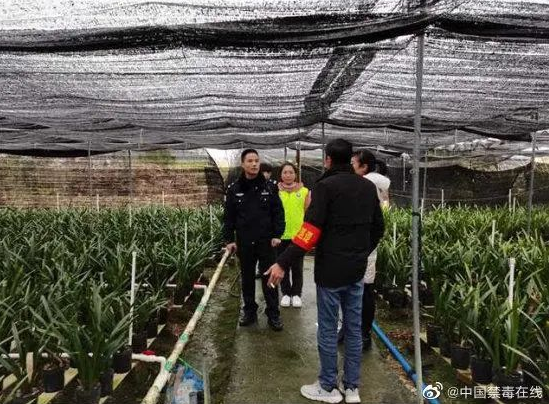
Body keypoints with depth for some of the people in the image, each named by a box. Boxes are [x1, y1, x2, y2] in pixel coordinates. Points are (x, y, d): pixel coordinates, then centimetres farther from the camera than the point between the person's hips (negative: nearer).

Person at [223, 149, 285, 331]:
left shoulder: (269, 187, -1)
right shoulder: (234, 189, 1)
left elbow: (278, 212, 0)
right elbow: (229, 217, 3)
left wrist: (277, 234, -7)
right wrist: (229, 239, -1)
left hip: (266, 241, -1)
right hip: (244, 243, 2)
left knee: (269, 278, 4)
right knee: (247, 279, 13)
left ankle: (273, 314, 14)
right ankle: (249, 311, 27)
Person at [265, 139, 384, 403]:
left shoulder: (325, 186, -13)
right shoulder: (368, 187, 8)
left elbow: (311, 229, -21)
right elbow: (378, 227, 13)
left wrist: (283, 263, -19)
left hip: (330, 270, -6)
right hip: (357, 270, 6)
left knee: (327, 330, 7)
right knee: (354, 329, 14)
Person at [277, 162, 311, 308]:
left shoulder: (304, 191, 1)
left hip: (299, 234, 0)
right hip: (280, 234, 0)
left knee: (297, 267, 8)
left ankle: (296, 293, 23)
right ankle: (286, 293, 25)